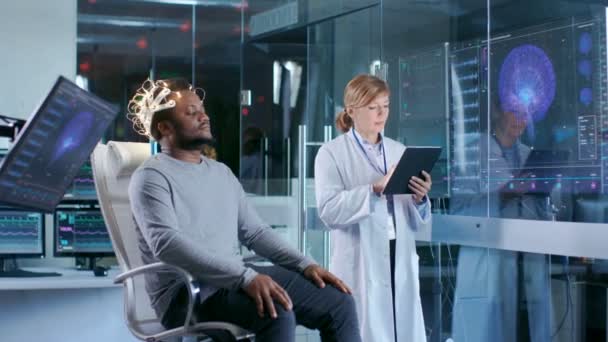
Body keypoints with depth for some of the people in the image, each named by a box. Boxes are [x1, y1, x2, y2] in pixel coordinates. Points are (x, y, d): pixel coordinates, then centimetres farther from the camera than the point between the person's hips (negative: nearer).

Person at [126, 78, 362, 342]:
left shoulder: (221, 172, 20)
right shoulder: (151, 177, -6)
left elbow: (254, 231, 20)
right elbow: (167, 243, -22)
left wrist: (304, 264, 2)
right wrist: (247, 276, -31)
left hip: (235, 278, 8)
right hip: (185, 292, -8)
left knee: (339, 302, -1)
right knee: (277, 313, -34)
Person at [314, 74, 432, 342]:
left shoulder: (399, 151, 14)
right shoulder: (332, 153, 1)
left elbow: (417, 222, 13)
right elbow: (329, 209, -15)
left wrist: (420, 199, -8)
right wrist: (375, 189, -22)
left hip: (402, 265, 4)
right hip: (360, 269, -4)